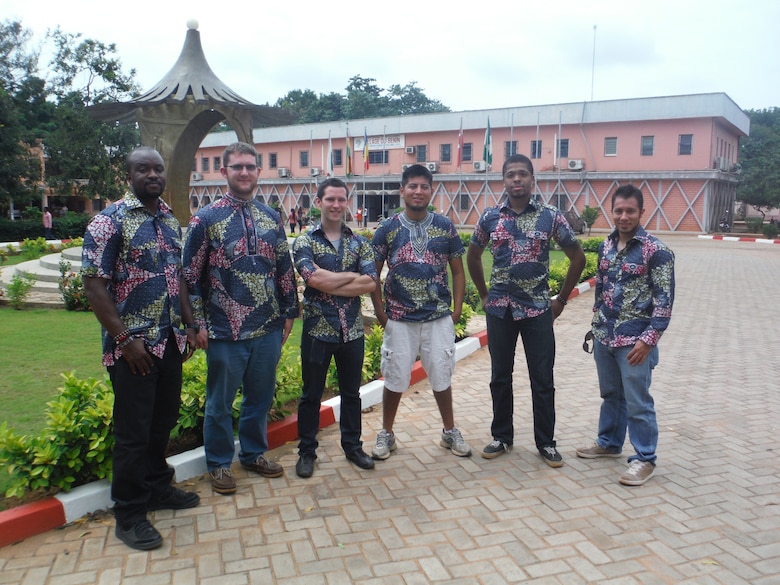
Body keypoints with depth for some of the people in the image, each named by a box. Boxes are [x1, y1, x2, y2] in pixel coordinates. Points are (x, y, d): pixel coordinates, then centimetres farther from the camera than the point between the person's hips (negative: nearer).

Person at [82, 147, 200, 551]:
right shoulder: (110, 221, -11)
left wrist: (188, 325, 11)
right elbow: (94, 285, -14)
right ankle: (129, 514, 18)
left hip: (170, 343, 7)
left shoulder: (170, 221, 11)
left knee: (163, 421, 17)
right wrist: (124, 340, -17)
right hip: (133, 348, -6)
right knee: (133, 430, 3)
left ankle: (158, 487, 37)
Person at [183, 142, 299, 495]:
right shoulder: (205, 220, -6)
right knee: (220, 402, 11)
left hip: (269, 329, 4)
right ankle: (219, 463, 28)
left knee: (260, 397, 17)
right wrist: (199, 325, -7)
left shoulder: (272, 218, 7)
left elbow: (285, 268, 11)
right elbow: (191, 276, -5)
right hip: (225, 331, -4)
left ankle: (254, 453, 36)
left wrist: (289, 312, 10)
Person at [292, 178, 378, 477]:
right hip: (317, 329, -2)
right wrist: (352, 276, -11)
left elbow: (371, 282, -9)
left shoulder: (359, 243, 5)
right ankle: (307, 451, 24)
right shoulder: (305, 242, -3)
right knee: (311, 394, 9)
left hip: (352, 329, 3)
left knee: (351, 392, 15)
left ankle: (353, 446, 31)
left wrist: (329, 284, -16)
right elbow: (314, 278, -20)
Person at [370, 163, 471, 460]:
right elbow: (373, 274, 3)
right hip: (399, 319, -1)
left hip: (439, 318, 1)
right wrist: (380, 312, -1)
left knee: (441, 376, 11)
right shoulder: (388, 229, -1)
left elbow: (458, 271, 7)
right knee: (395, 378, 8)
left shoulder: (445, 227, 2)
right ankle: (386, 434, 26)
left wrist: (457, 310, 1)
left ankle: (450, 431, 29)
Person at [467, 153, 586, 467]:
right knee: (500, 376, 11)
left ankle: (546, 442, 20)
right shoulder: (490, 217, 2)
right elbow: (472, 256, 16)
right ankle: (502, 436, 26)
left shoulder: (551, 216, -3)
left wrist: (561, 299, 5)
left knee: (542, 379, 5)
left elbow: (578, 257, 4)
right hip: (499, 309, 2)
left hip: (538, 309, -1)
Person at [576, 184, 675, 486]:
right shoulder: (605, 246, 7)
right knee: (611, 394, 20)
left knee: (637, 402, 2)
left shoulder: (656, 251, -12)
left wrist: (649, 339, -19)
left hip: (634, 341, -6)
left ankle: (644, 459, 16)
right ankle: (609, 443, 36)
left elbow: (664, 300, -13)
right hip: (604, 337, 6)